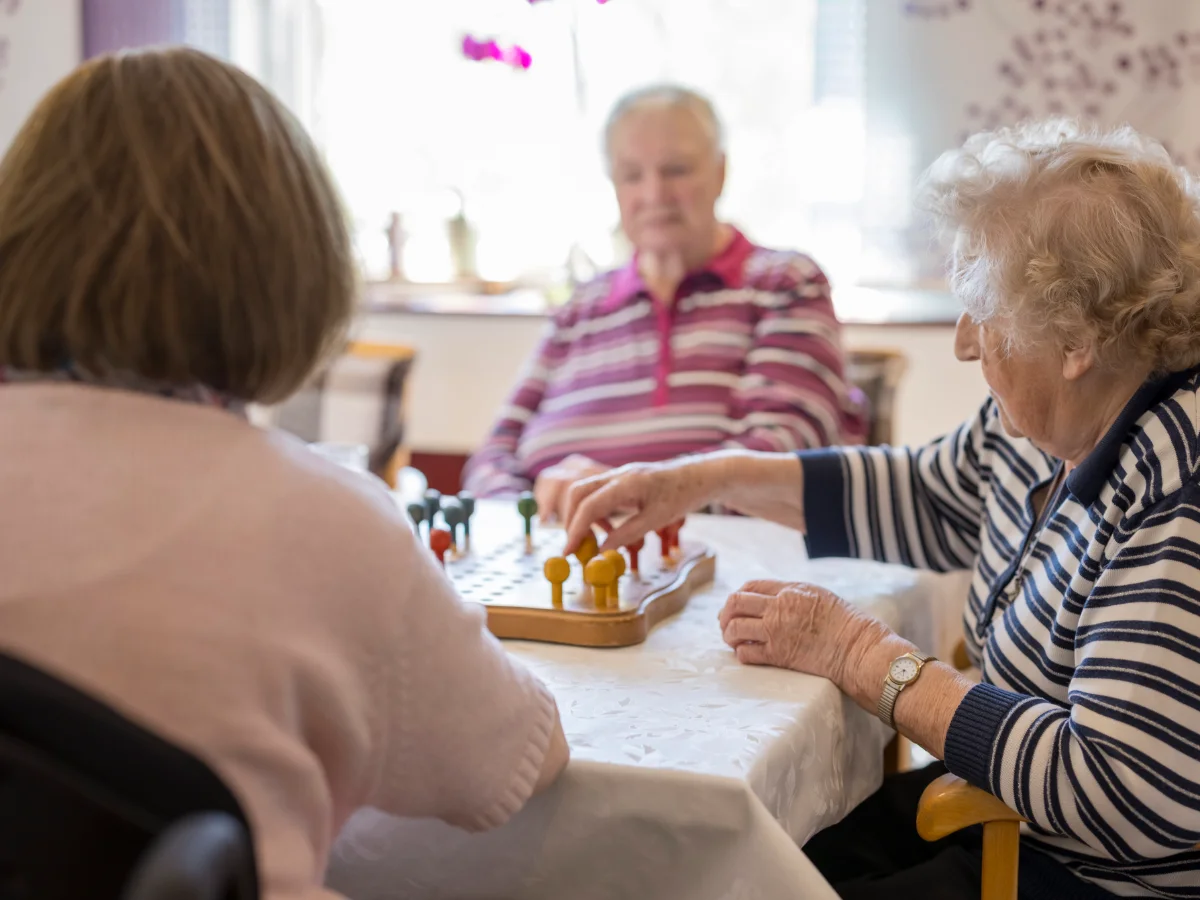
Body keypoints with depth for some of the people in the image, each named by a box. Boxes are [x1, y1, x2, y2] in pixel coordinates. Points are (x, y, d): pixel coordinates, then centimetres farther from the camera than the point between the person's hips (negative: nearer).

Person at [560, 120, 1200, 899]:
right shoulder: (1035, 428, 1)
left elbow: (1120, 797, -31)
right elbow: (929, 495, 21)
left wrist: (864, 659, -22)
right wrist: (706, 479, 12)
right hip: (1012, 818, 8)